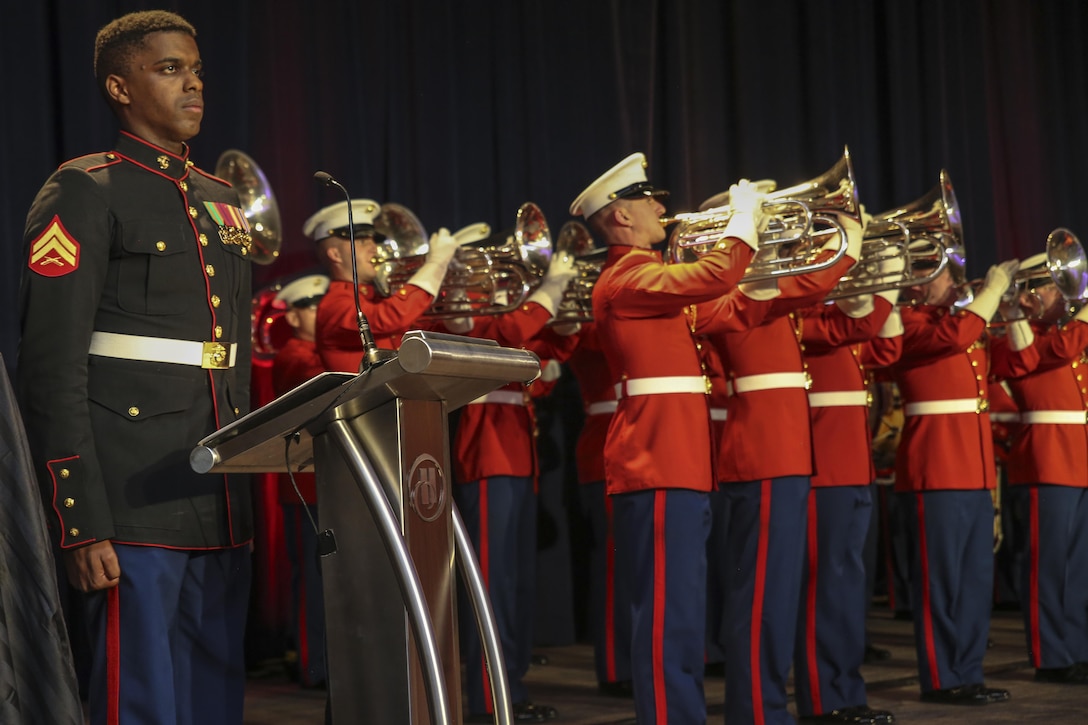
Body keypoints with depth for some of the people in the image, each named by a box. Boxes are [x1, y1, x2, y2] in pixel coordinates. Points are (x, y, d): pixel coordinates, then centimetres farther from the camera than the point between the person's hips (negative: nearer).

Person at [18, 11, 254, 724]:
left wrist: (247, 494, 17)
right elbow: (53, 371, -11)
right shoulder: (83, 194, -5)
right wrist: (81, 523, -16)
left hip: (223, 510, 7)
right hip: (137, 507, -7)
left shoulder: (223, 202, 18)